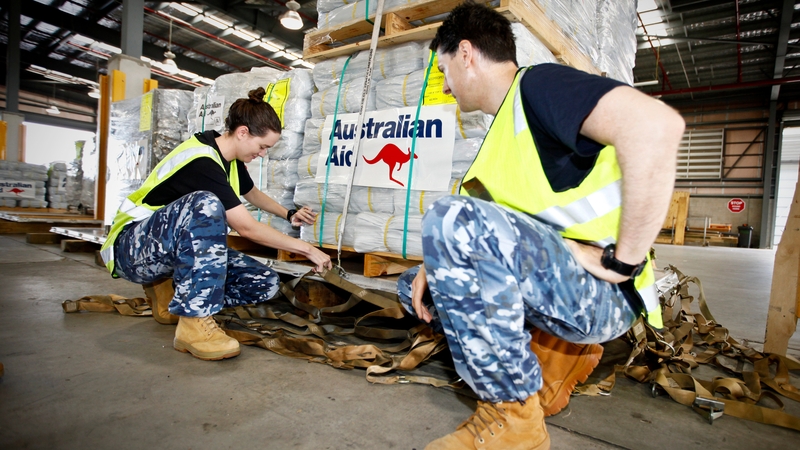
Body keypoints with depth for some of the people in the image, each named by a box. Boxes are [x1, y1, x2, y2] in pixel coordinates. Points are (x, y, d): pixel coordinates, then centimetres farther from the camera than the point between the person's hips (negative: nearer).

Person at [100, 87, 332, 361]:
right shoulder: (202, 161, -25)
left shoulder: (230, 158, 3)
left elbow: (252, 193, 26)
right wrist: (307, 249, -21)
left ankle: (175, 294, 6)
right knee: (205, 204, -40)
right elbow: (247, 228, -27)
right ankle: (194, 323, -34)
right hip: (133, 248, -8)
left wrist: (288, 214, 18)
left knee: (265, 284, -10)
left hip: (183, 249, 8)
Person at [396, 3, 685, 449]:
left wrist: (622, 261, -24)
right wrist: (439, 262, -1)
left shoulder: (538, 83, -10)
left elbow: (658, 125, -28)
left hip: (601, 293, -9)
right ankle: (557, 353, 9)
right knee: (413, 287, 12)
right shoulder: (507, 122, 18)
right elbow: (483, 231, 17)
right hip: (551, 283, 9)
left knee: (453, 217, -30)